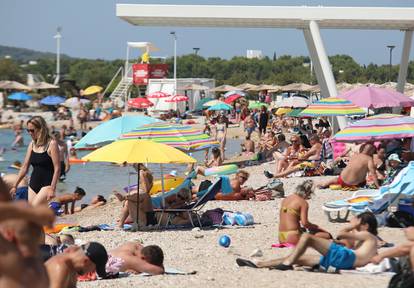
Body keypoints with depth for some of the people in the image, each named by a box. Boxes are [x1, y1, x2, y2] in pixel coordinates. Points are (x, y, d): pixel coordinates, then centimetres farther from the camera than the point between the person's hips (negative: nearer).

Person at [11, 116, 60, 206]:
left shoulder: (51, 144, -9)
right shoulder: (32, 145, 10)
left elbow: (57, 168, -12)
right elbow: (25, 167, 16)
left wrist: (52, 189, -18)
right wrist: (15, 185, 14)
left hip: (46, 185, -7)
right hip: (33, 184, 7)